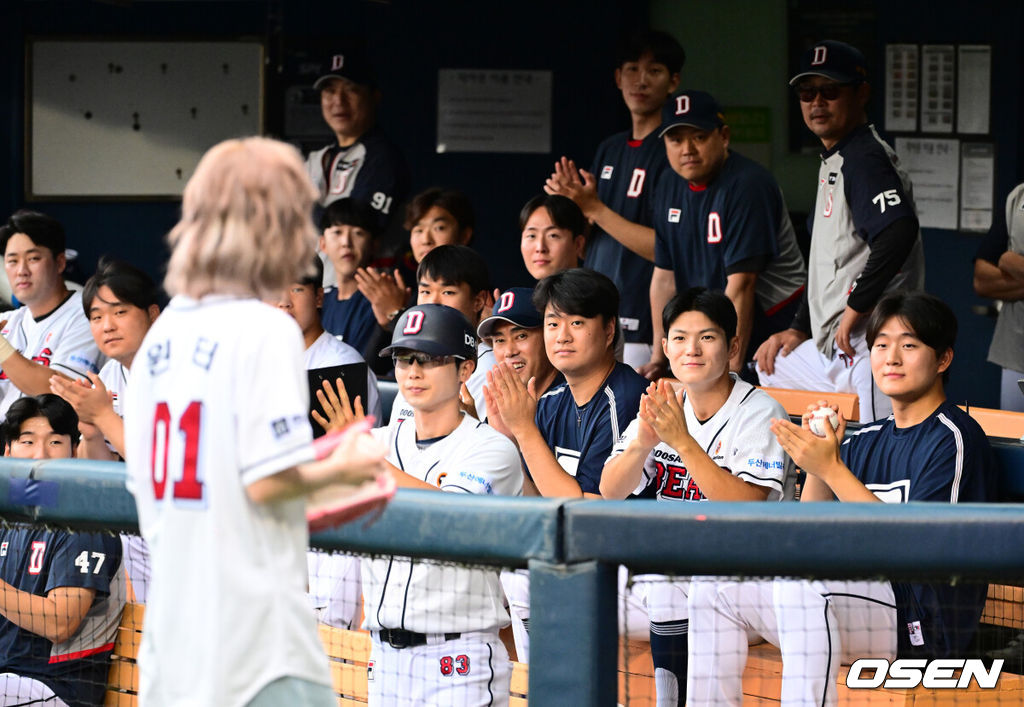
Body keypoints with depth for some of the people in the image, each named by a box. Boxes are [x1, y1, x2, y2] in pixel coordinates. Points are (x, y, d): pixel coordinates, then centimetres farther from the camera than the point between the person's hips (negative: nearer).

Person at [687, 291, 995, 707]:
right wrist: (815, 464, -4)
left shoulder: (954, 438, -5)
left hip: (926, 621, -8)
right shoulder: (865, 442, 18)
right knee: (715, 578, -1)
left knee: (801, 579, -34)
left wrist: (831, 469, -17)